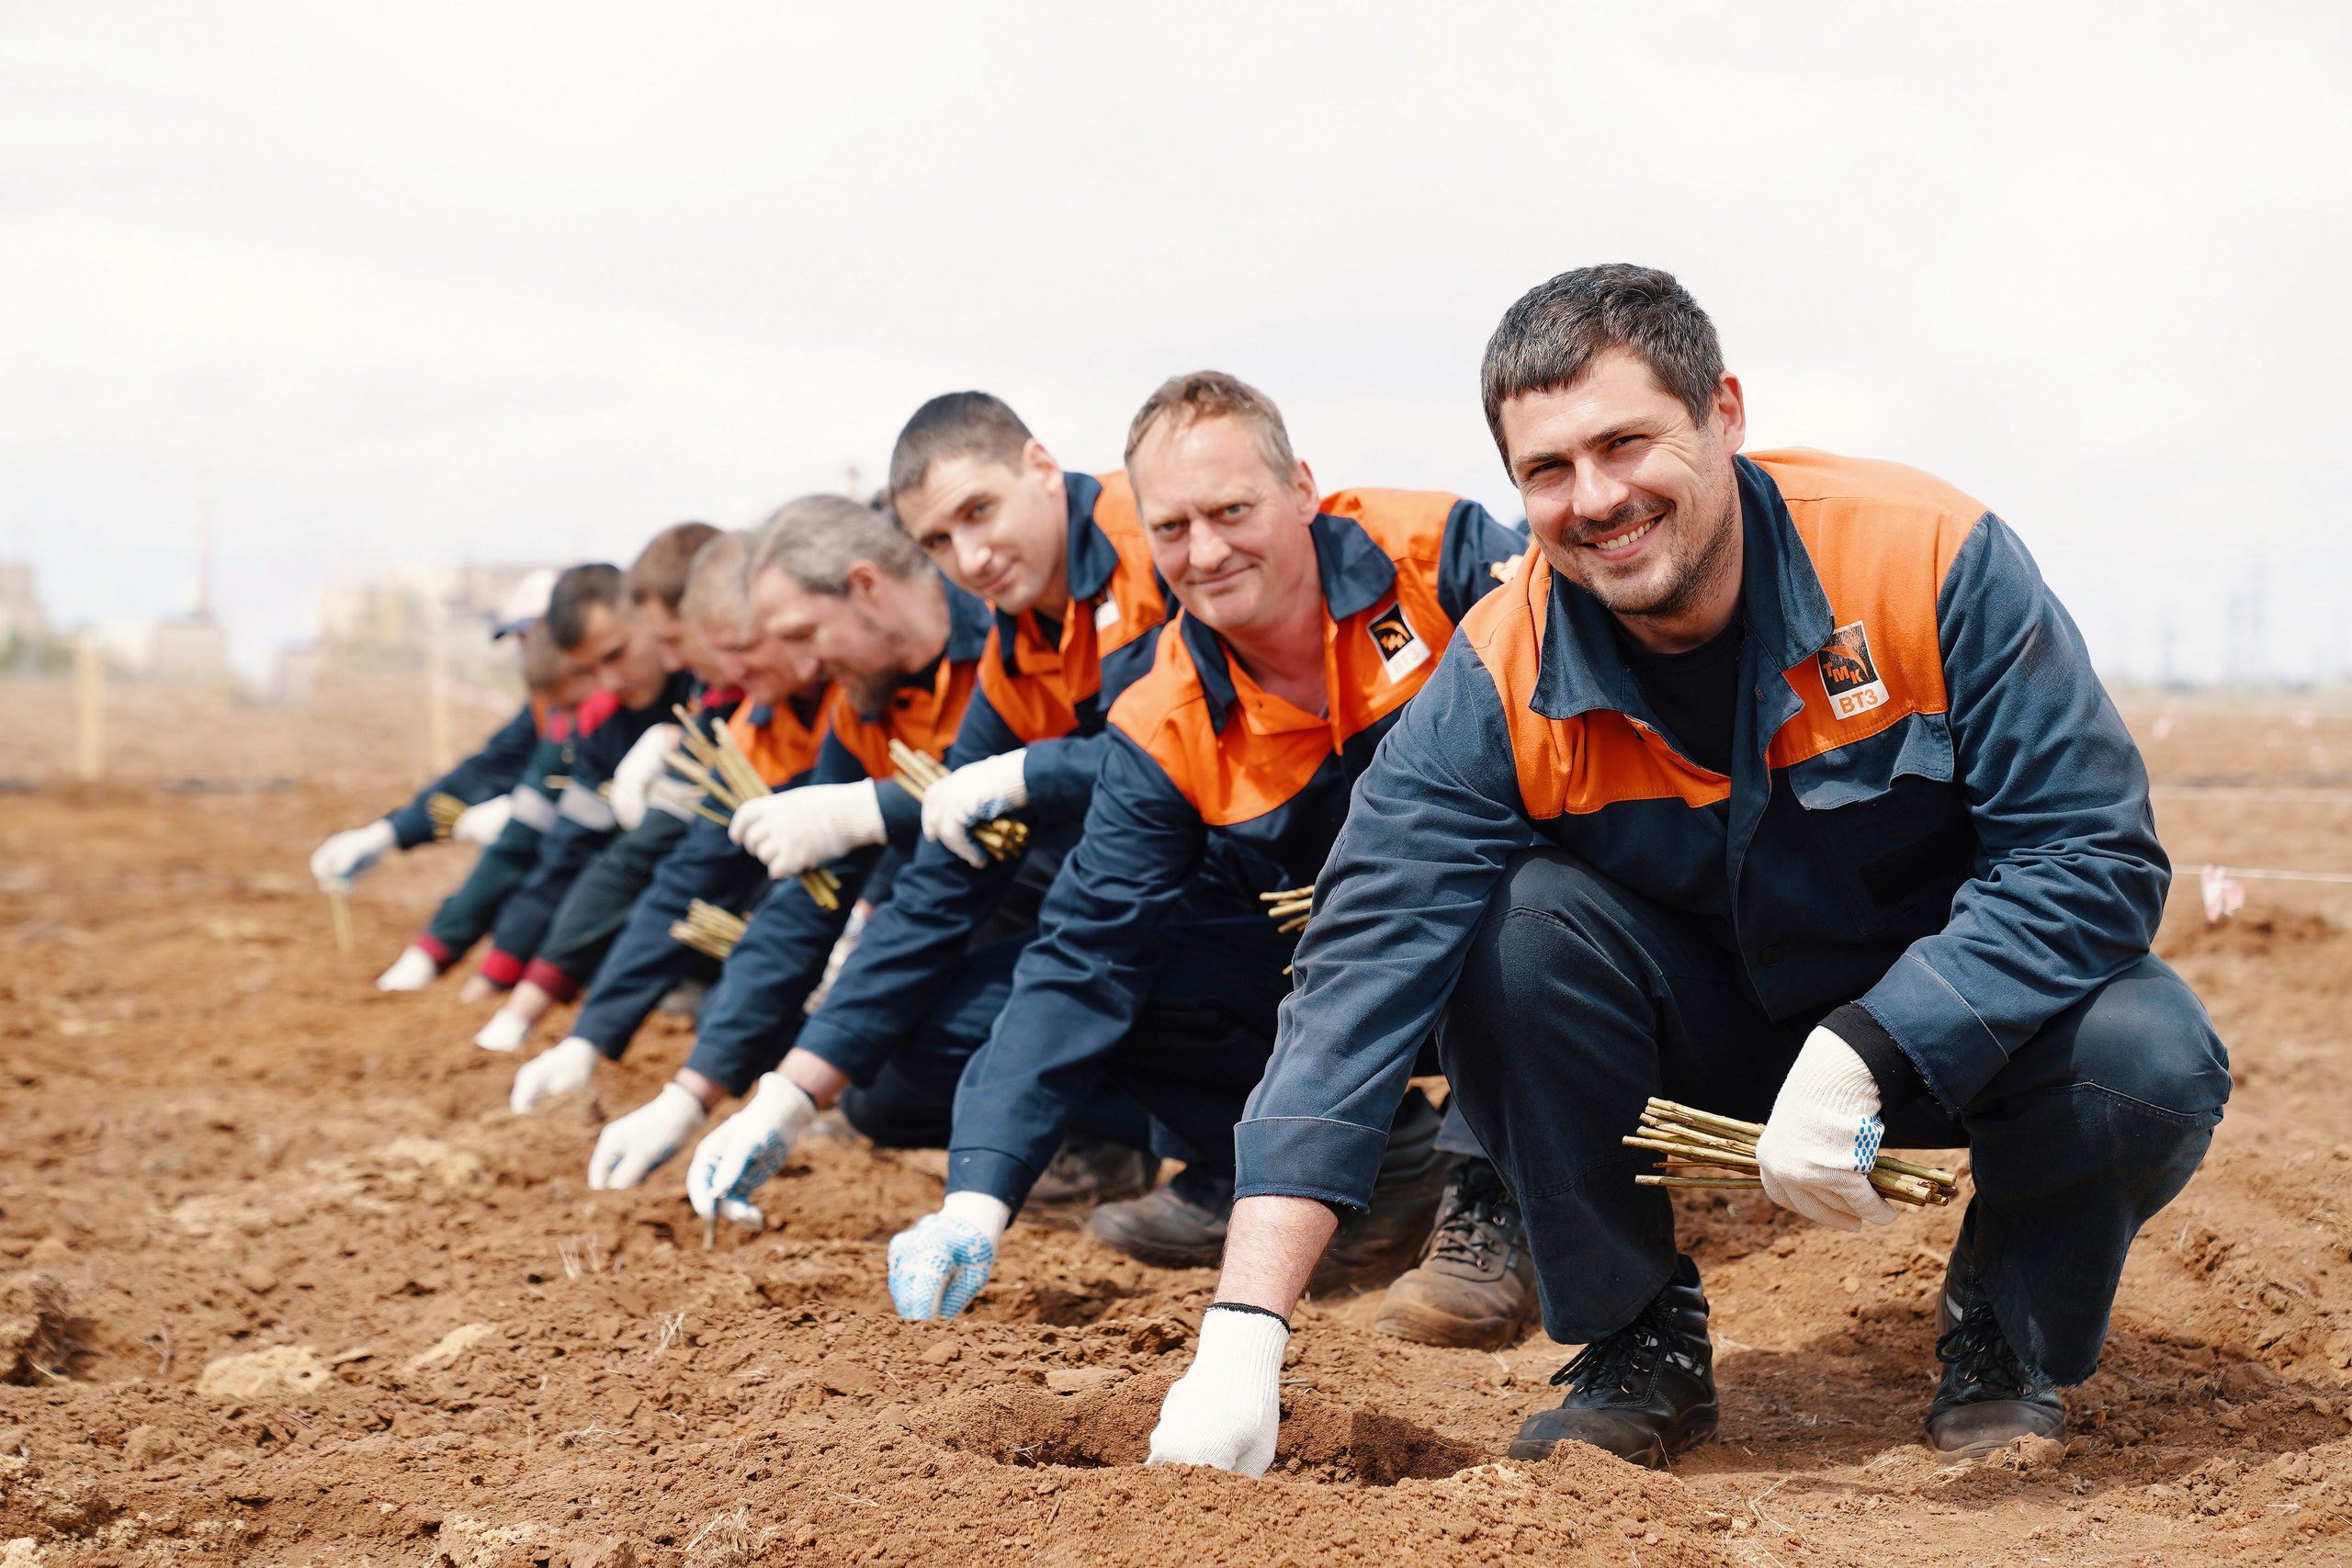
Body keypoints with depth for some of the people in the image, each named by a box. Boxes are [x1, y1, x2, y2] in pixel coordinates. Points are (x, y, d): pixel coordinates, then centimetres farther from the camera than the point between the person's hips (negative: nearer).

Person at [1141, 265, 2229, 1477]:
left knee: (2147, 1064, -32)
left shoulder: (1930, 557, -23)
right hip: (1711, 1035, 1)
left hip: (1954, 1019, -1)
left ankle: (2009, 1337, 2)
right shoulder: (1499, 685, -19)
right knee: (1514, 929, -27)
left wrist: (1867, 1056, -35)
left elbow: (2095, 853, -22)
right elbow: (1363, 972, -26)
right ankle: (1639, 1346, -5)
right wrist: (1243, 1333, -35)